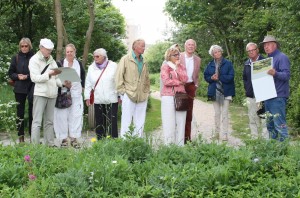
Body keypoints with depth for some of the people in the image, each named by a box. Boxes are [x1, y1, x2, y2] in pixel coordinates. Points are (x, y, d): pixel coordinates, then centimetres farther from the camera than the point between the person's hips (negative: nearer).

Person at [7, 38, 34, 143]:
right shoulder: (16, 58, 7)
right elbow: (10, 73, 9)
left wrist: (27, 76, -15)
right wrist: (17, 76, -9)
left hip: (32, 88, -2)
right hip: (19, 89, 2)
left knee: (32, 112, 2)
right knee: (20, 112, 5)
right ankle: (20, 136, 11)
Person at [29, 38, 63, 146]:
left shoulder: (51, 60, 17)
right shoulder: (34, 60, -1)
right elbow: (35, 78, -11)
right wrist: (49, 74, -20)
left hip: (52, 94, 6)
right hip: (40, 93, -6)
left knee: (49, 121, 10)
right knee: (37, 121, -7)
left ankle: (50, 143, 15)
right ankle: (35, 145, -6)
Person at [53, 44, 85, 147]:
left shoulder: (79, 64, 10)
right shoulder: (60, 63, -1)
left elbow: (83, 76, 23)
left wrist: (81, 86, 13)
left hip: (76, 93, 3)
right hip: (63, 93, -3)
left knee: (76, 115, 1)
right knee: (62, 116, -3)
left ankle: (74, 138, 9)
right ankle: (64, 138, 5)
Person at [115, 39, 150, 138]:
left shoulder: (144, 62, 15)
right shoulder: (126, 59, -2)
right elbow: (119, 76, -4)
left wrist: (147, 91, 13)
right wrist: (122, 91, -8)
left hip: (142, 96, 5)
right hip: (129, 95, -5)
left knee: (140, 123, 8)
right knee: (126, 121, -2)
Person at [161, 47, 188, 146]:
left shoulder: (182, 67, 17)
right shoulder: (165, 66, 3)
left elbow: (184, 80, 0)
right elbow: (166, 81, -10)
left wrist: (177, 68, -4)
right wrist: (179, 82, -3)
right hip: (168, 96, -4)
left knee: (180, 122, 1)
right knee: (169, 122, -5)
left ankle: (180, 144, 5)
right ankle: (168, 144, -2)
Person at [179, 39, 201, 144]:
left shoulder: (197, 59, 11)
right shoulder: (178, 57, -3)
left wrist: (196, 86, 8)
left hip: (191, 87, 4)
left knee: (189, 112, 6)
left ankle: (187, 136, 12)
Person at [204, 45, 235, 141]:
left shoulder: (228, 63, -2)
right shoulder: (210, 64, 9)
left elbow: (231, 76, -10)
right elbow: (206, 76, 8)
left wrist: (219, 77, -16)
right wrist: (212, 78, -13)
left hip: (225, 91, -3)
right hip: (214, 91, 3)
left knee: (224, 113, -5)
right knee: (217, 113, 11)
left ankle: (225, 134, -4)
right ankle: (217, 132, 21)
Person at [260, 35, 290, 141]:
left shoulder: (282, 57, -8)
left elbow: (287, 75, -18)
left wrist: (275, 73, -35)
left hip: (278, 97, -9)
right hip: (268, 97, 9)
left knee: (280, 124, -10)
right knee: (270, 124, 14)